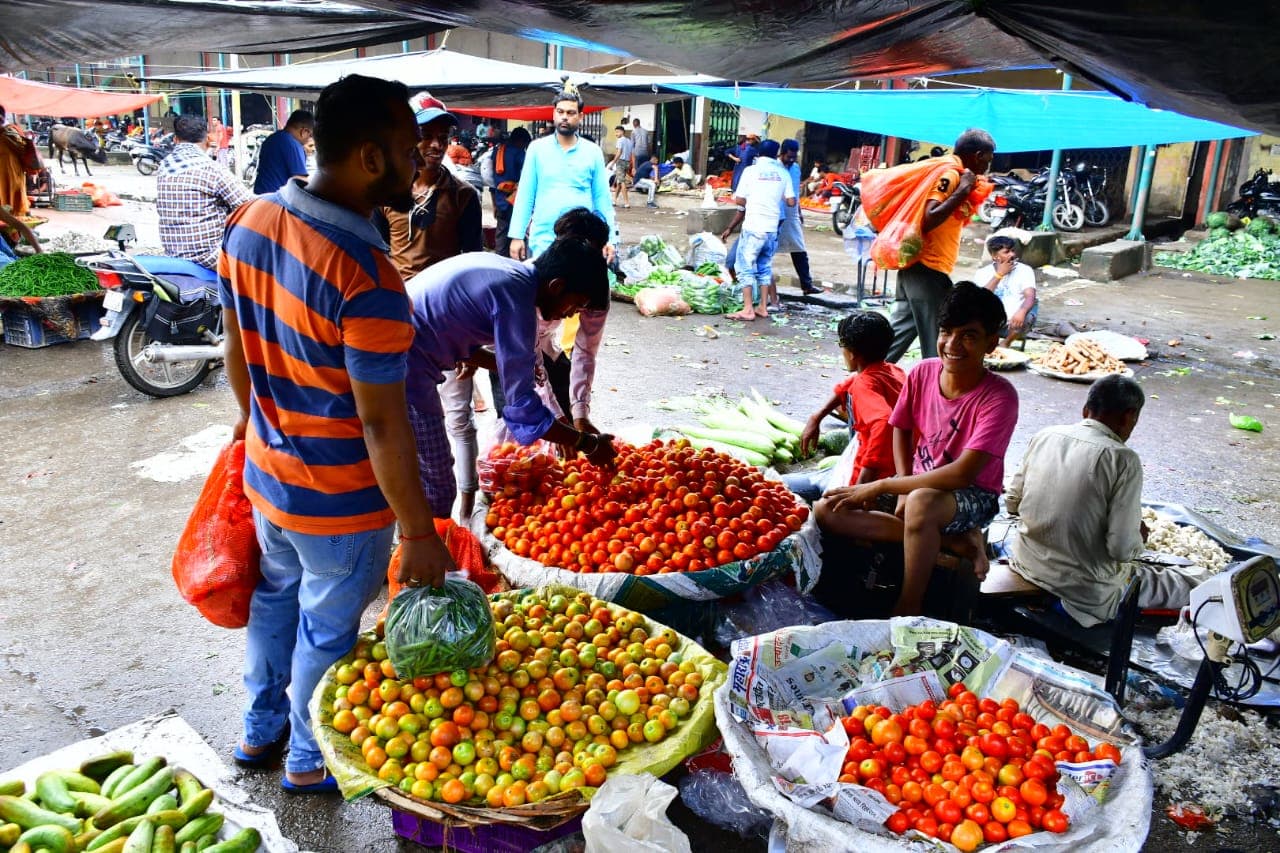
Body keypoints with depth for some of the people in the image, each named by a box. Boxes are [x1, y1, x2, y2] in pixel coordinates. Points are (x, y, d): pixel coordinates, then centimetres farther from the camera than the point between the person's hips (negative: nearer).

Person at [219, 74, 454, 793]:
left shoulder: (248, 222, -6)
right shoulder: (367, 279, -31)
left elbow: (237, 348, 7)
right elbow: (382, 424, -26)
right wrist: (419, 533, -16)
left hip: (266, 472, 7)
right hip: (339, 502, -7)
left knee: (276, 596, 27)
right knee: (327, 629, 15)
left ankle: (261, 728, 50)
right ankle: (310, 761, 39)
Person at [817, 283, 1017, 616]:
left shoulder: (999, 397, -23)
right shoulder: (922, 373, -8)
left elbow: (962, 474, -30)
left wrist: (880, 486, -25)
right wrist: (902, 490, -7)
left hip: (974, 499, -6)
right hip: (920, 486, 7)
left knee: (921, 503, -42)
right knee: (826, 510, -12)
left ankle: (907, 611, -20)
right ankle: (956, 543, -13)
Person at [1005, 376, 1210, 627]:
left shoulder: (1044, 436, -2)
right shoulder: (1123, 459, -17)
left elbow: (1012, 503, 7)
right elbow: (1122, 548, -19)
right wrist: (1138, 538, 3)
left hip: (1025, 562, 6)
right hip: (1087, 592, -6)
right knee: (1199, 579, 11)